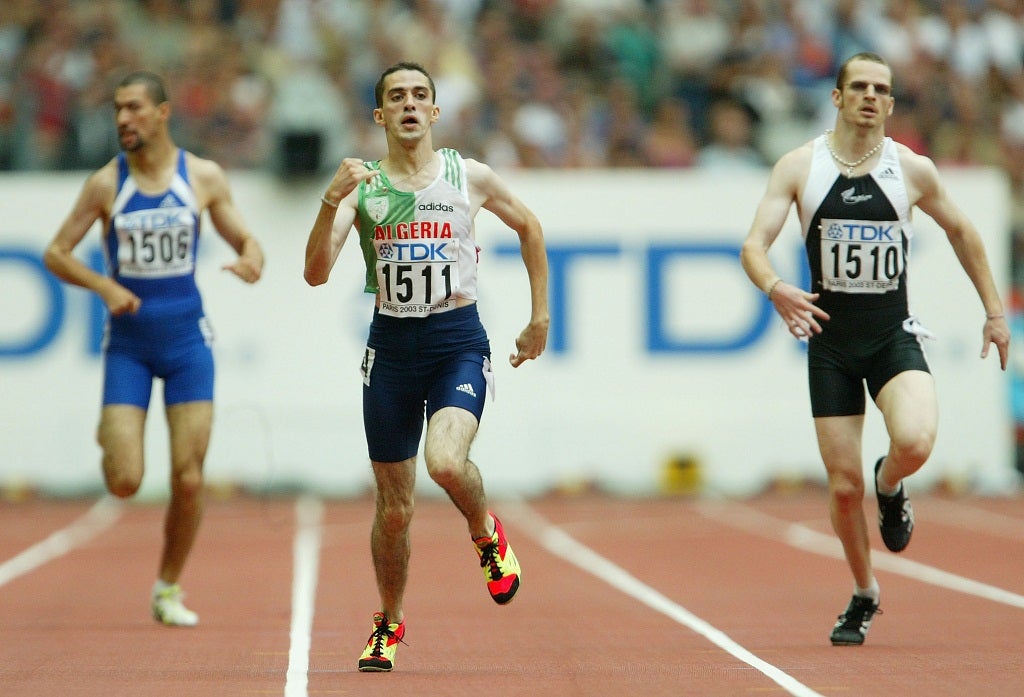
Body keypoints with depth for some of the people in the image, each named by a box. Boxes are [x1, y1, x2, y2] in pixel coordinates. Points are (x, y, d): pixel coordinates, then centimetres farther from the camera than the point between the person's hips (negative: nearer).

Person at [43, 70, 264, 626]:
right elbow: (55, 253, 1)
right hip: (128, 344, -1)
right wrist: (103, 285, -17)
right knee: (124, 482, -9)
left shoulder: (204, 177, -1)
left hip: (187, 338, 1)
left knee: (188, 480, -4)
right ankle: (110, 435, 28)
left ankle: (168, 589, 17)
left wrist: (251, 261, -18)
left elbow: (246, 240, 6)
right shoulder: (105, 183, -4)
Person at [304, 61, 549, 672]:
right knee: (395, 508, 7)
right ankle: (389, 623, 30)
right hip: (391, 346, 1)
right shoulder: (360, 185, 0)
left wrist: (540, 318, 17)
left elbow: (529, 227, 17)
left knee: (446, 462, -29)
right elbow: (316, 274, -10)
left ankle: (488, 534, 5)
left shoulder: (470, 177, 0)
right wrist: (331, 202, -25)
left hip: (459, 344, -1)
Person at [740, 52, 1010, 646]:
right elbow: (754, 246, -9)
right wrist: (775, 288, -31)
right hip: (830, 340, 0)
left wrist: (995, 311, 15)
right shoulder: (800, 167, -3)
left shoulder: (913, 170, -1)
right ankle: (864, 596, 25)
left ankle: (890, 486, 10)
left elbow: (961, 231, 15)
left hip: (894, 335, 0)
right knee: (844, 487, 0)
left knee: (916, 442, -28)